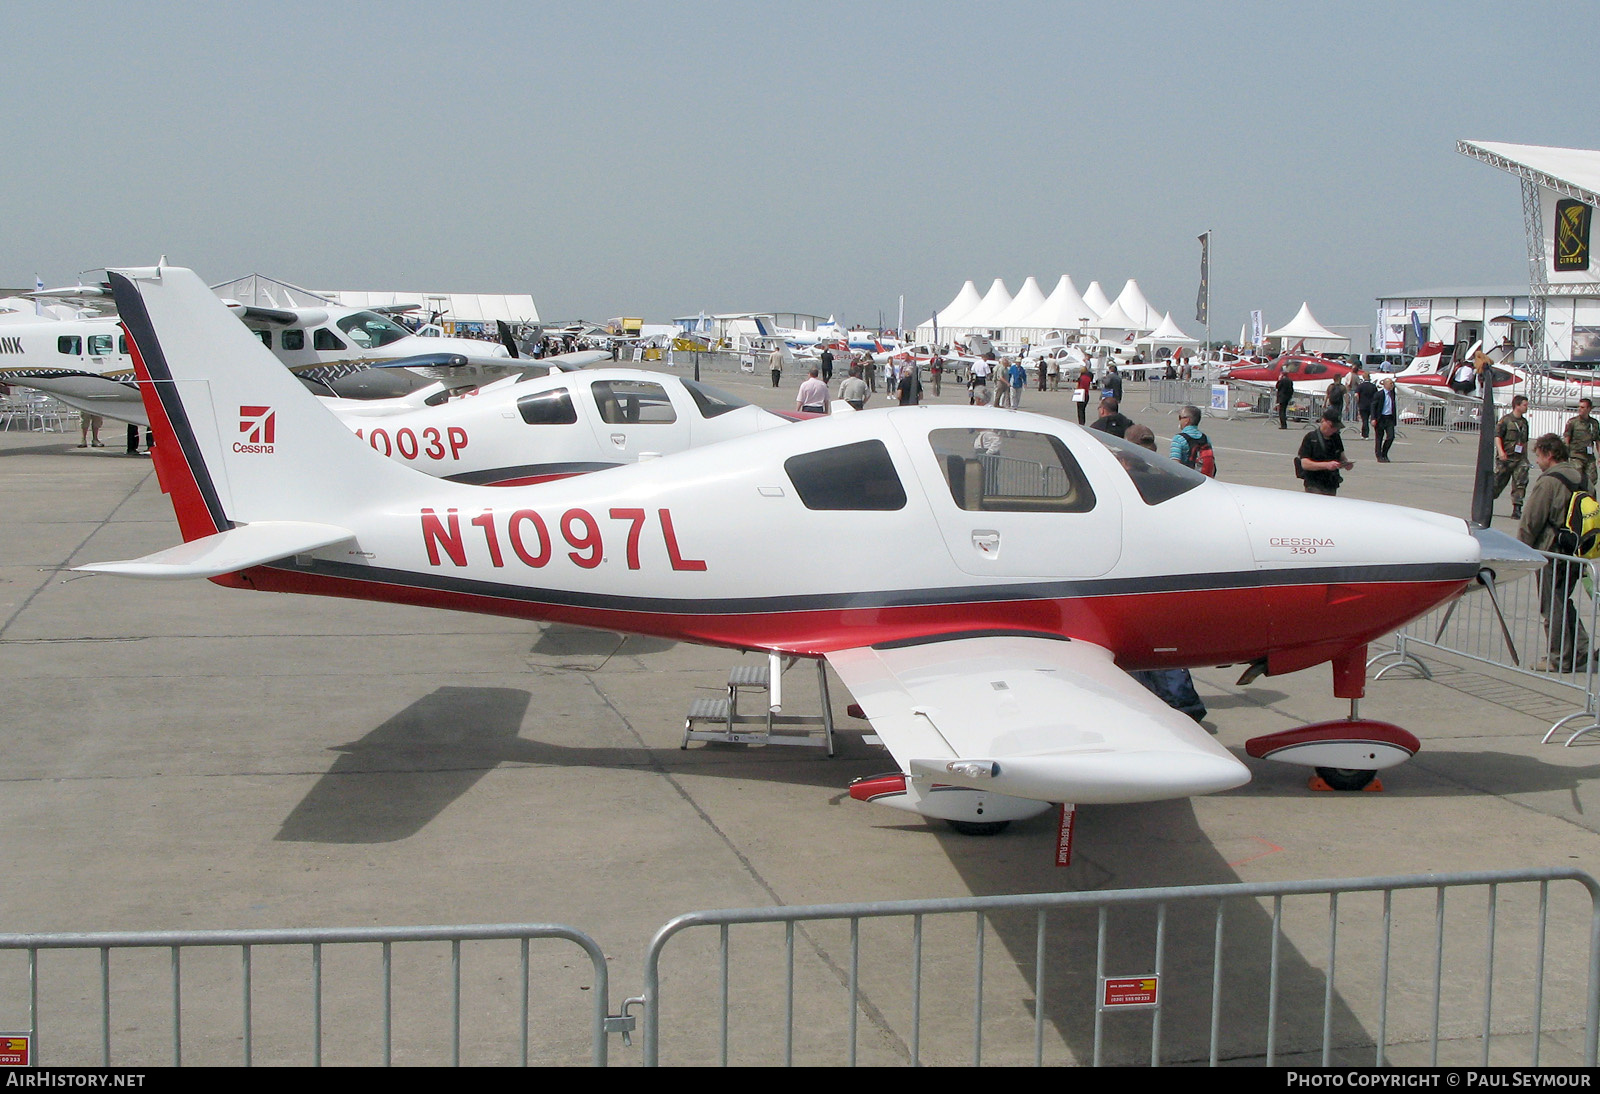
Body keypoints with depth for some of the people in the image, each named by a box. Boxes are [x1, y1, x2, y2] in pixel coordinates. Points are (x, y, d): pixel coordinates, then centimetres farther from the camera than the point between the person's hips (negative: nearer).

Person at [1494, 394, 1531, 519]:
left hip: (1520, 458, 5)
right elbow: (1497, 435, -9)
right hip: (1506, 458, -5)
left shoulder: (1524, 422, 15)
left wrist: (1525, 457, 24)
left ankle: (1517, 509, -9)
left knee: (1520, 483, -9)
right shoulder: (1506, 420, -4)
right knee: (1498, 482, 4)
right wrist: (1500, 451, -22)